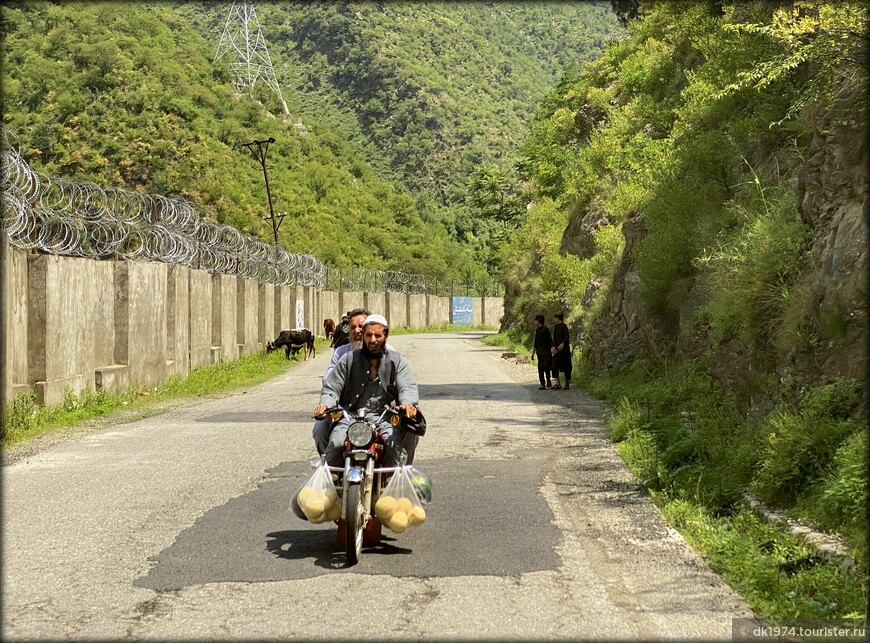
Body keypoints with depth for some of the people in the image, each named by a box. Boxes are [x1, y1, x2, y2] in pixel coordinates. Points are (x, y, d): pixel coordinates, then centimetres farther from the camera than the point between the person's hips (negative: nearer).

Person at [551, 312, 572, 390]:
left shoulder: (564, 326, -7)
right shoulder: (556, 327, 14)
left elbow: (566, 337, -17)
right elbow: (554, 338, 13)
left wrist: (562, 344, -33)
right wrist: (553, 347, -3)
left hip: (564, 348, -7)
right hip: (557, 349, 7)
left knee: (566, 366, 0)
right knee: (555, 366, -3)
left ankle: (567, 384, 9)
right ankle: (557, 383, -4)